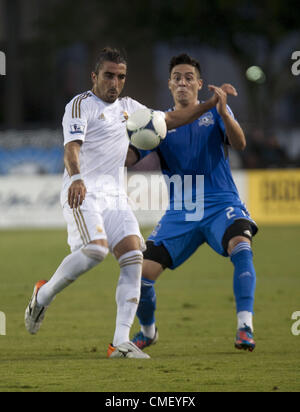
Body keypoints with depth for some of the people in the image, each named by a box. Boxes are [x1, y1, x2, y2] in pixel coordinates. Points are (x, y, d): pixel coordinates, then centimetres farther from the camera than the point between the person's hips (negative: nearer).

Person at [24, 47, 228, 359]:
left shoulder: (127, 107, 20)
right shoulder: (81, 105, -4)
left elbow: (169, 120, 30)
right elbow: (71, 147, -19)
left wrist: (211, 104, 23)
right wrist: (76, 178, -38)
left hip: (115, 196, 7)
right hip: (82, 193, -7)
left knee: (133, 256, -11)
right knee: (96, 249, -28)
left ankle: (121, 342, -13)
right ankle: (43, 295, -2)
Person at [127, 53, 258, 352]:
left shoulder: (215, 113, 4)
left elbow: (239, 144, -13)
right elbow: (128, 157, -1)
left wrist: (223, 113, -31)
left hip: (221, 206, -2)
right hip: (180, 213, 2)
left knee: (241, 247, -33)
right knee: (143, 272, -7)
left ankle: (245, 327, -33)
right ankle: (147, 331, 22)